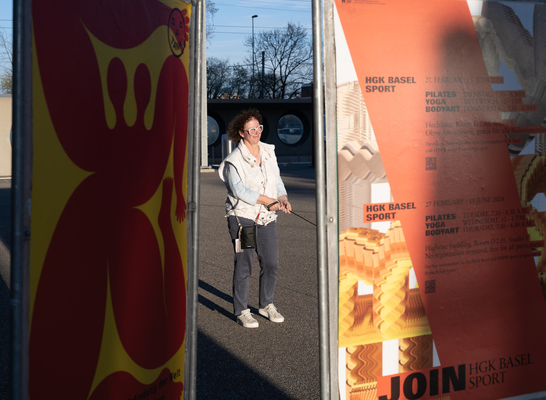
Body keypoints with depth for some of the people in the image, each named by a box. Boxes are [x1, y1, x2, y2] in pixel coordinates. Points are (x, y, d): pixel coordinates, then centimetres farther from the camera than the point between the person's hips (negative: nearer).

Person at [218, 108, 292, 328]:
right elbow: (239, 190, -17)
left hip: (266, 218, 6)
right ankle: (241, 311, 10)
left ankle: (266, 305, 26)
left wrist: (283, 199, -6)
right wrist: (269, 201, -17)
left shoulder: (269, 152, 9)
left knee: (271, 263, 7)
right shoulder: (234, 159, -10)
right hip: (242, 215, -6)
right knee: (244, 264, -3)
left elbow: (277, 180, 13)